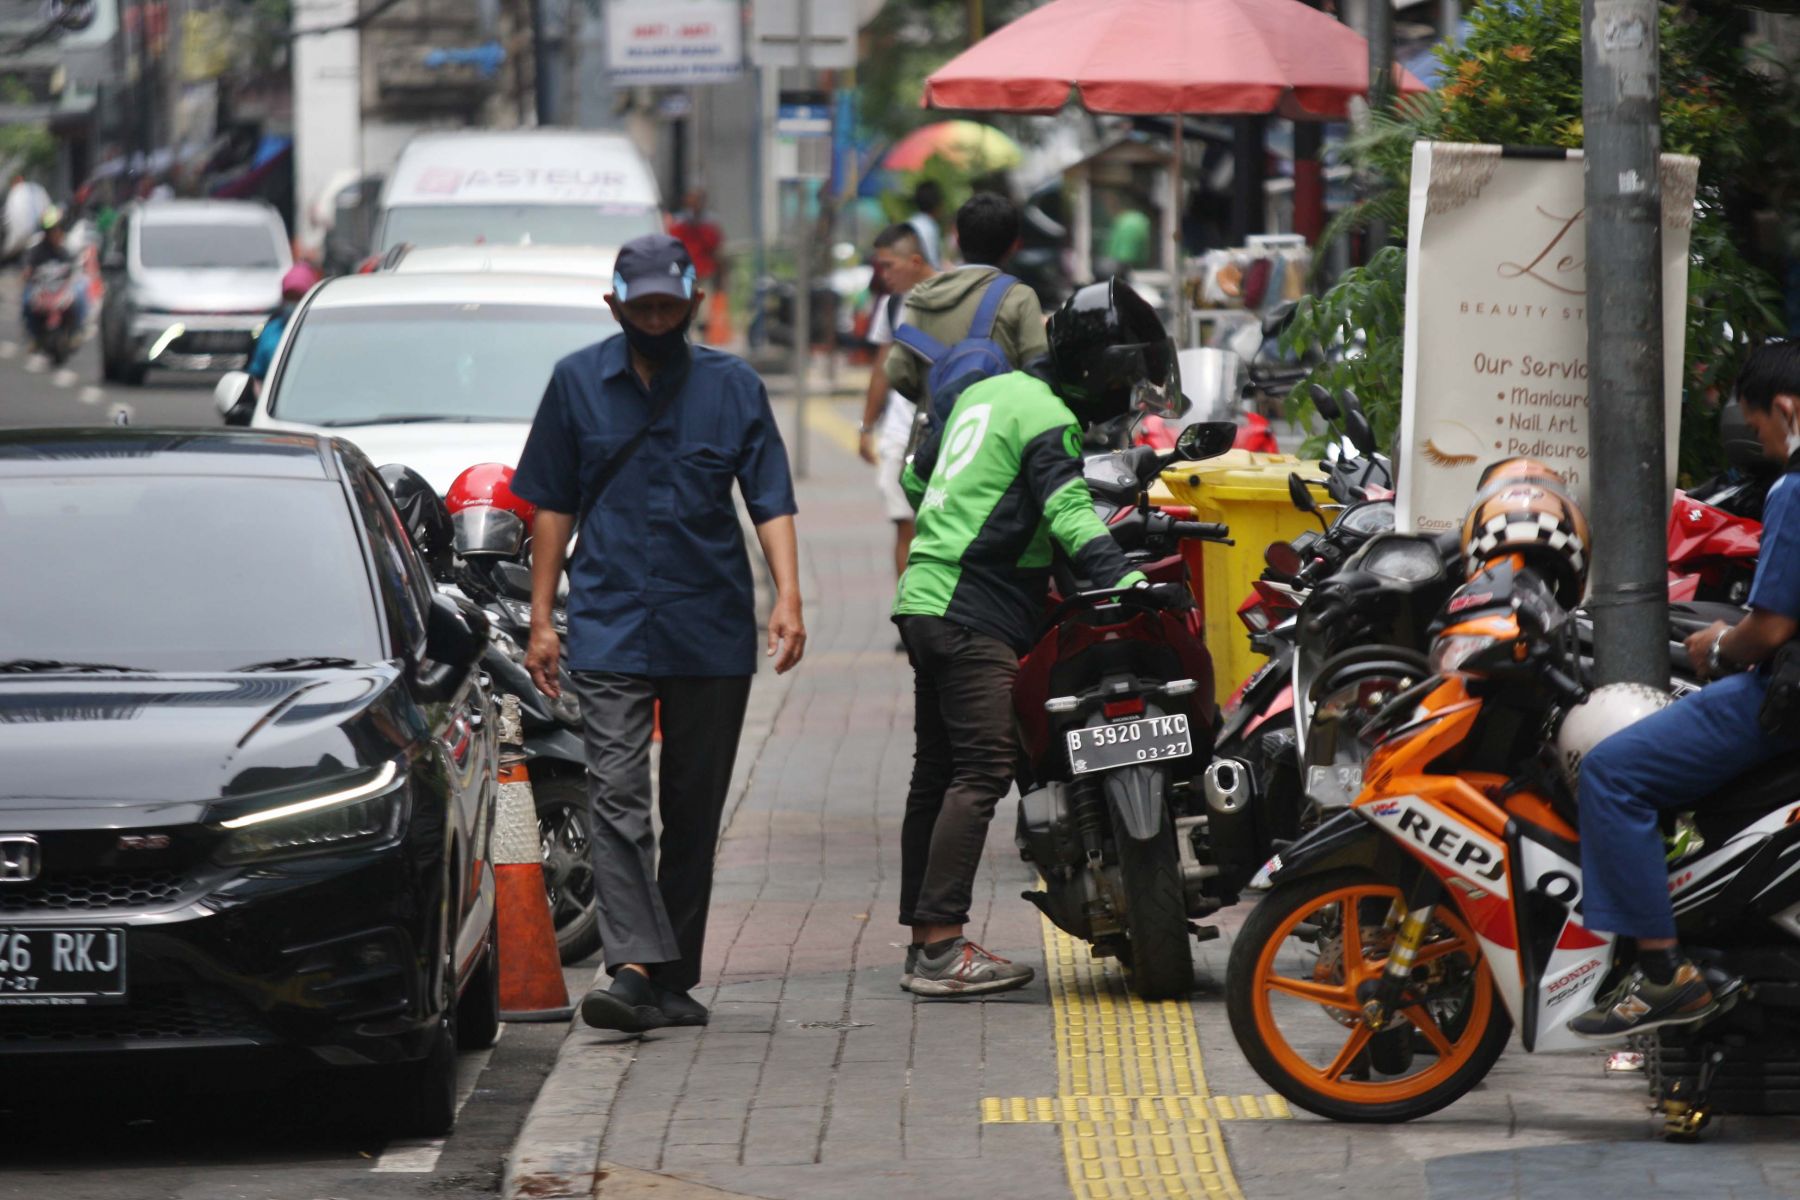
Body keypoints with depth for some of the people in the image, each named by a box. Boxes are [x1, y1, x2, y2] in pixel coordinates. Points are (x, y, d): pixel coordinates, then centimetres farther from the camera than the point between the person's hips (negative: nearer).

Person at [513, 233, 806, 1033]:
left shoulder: (733, 387, 5)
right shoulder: (578, 383, 6)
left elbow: (771, 502, 3)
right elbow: (553, 506, 10)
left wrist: (788, 595, -12)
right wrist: (541, 620, 6)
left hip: (712, 634, 1)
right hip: (609, 628, -1)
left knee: (694, 810, 7)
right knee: (616, 795, -15)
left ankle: (675, 975, 15)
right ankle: (634, 967, -24)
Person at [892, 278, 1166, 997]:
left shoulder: (988, 394, 19)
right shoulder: (1048, 419, -10)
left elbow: (917, 475, 31)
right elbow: (1069, 512, -25)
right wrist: (1121, 578, -37)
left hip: (925, 603, 10)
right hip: (973, 618, -10)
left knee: (937, 773, 11)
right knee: (983, 770, -14)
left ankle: (923, 941, 14)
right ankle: (942, 947, -21)